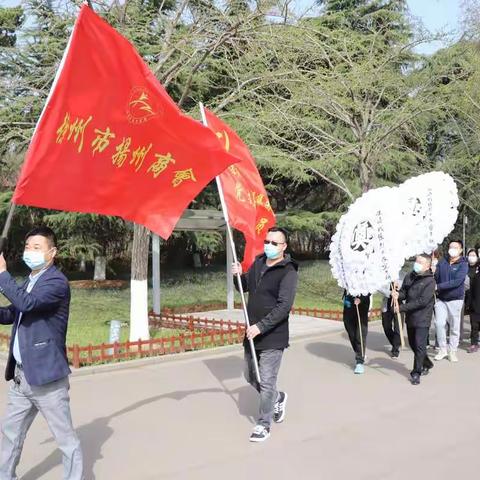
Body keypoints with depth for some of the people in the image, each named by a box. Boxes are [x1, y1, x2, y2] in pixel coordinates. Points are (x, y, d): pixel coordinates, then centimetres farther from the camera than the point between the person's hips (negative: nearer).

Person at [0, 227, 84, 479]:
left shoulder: (57, 282, -14)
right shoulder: (30, 281, 14)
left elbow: (25, 303, -29)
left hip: (46, 375, -9)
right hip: (21, 376, 9)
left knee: (65, 437, 2)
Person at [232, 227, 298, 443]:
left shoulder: (288, 271, -15)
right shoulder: (258, 263, 7)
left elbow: (284, 306, -23)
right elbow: (244, 287, 21)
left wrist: (261, 326, -27)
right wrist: (239, 275, -1)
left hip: (273, 336, -7)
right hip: (252, 333, 8)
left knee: (266, 381, 0)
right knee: (250, 376, 19)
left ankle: (263, 424, 16)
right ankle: (278, 398, 43)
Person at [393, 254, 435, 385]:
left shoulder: (430, 281, -14)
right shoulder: (409, 277, 5)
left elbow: (422, 301, -21)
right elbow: (404, 292, 9)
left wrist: (402, 308, -22)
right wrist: (398, 295, -16)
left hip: (422, 318, -7)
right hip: (410, 317, 7)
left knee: (419, 345, -6)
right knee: (413, 344, 17)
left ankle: (416, 373, 5)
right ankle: (427, 364, 39)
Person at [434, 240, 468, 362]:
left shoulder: (463, 264, -7)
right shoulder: (442, 262, 4)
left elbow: (457, 282, -19)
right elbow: (436, 278, -1)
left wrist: (439, 286, -23)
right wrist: (434, 291, -20)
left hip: (455, 299, -2)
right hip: (440, 298, 2)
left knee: (455, 327, 5)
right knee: (439, 323, -6)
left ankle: (452, 351, 18)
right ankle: (443, 349, 9)